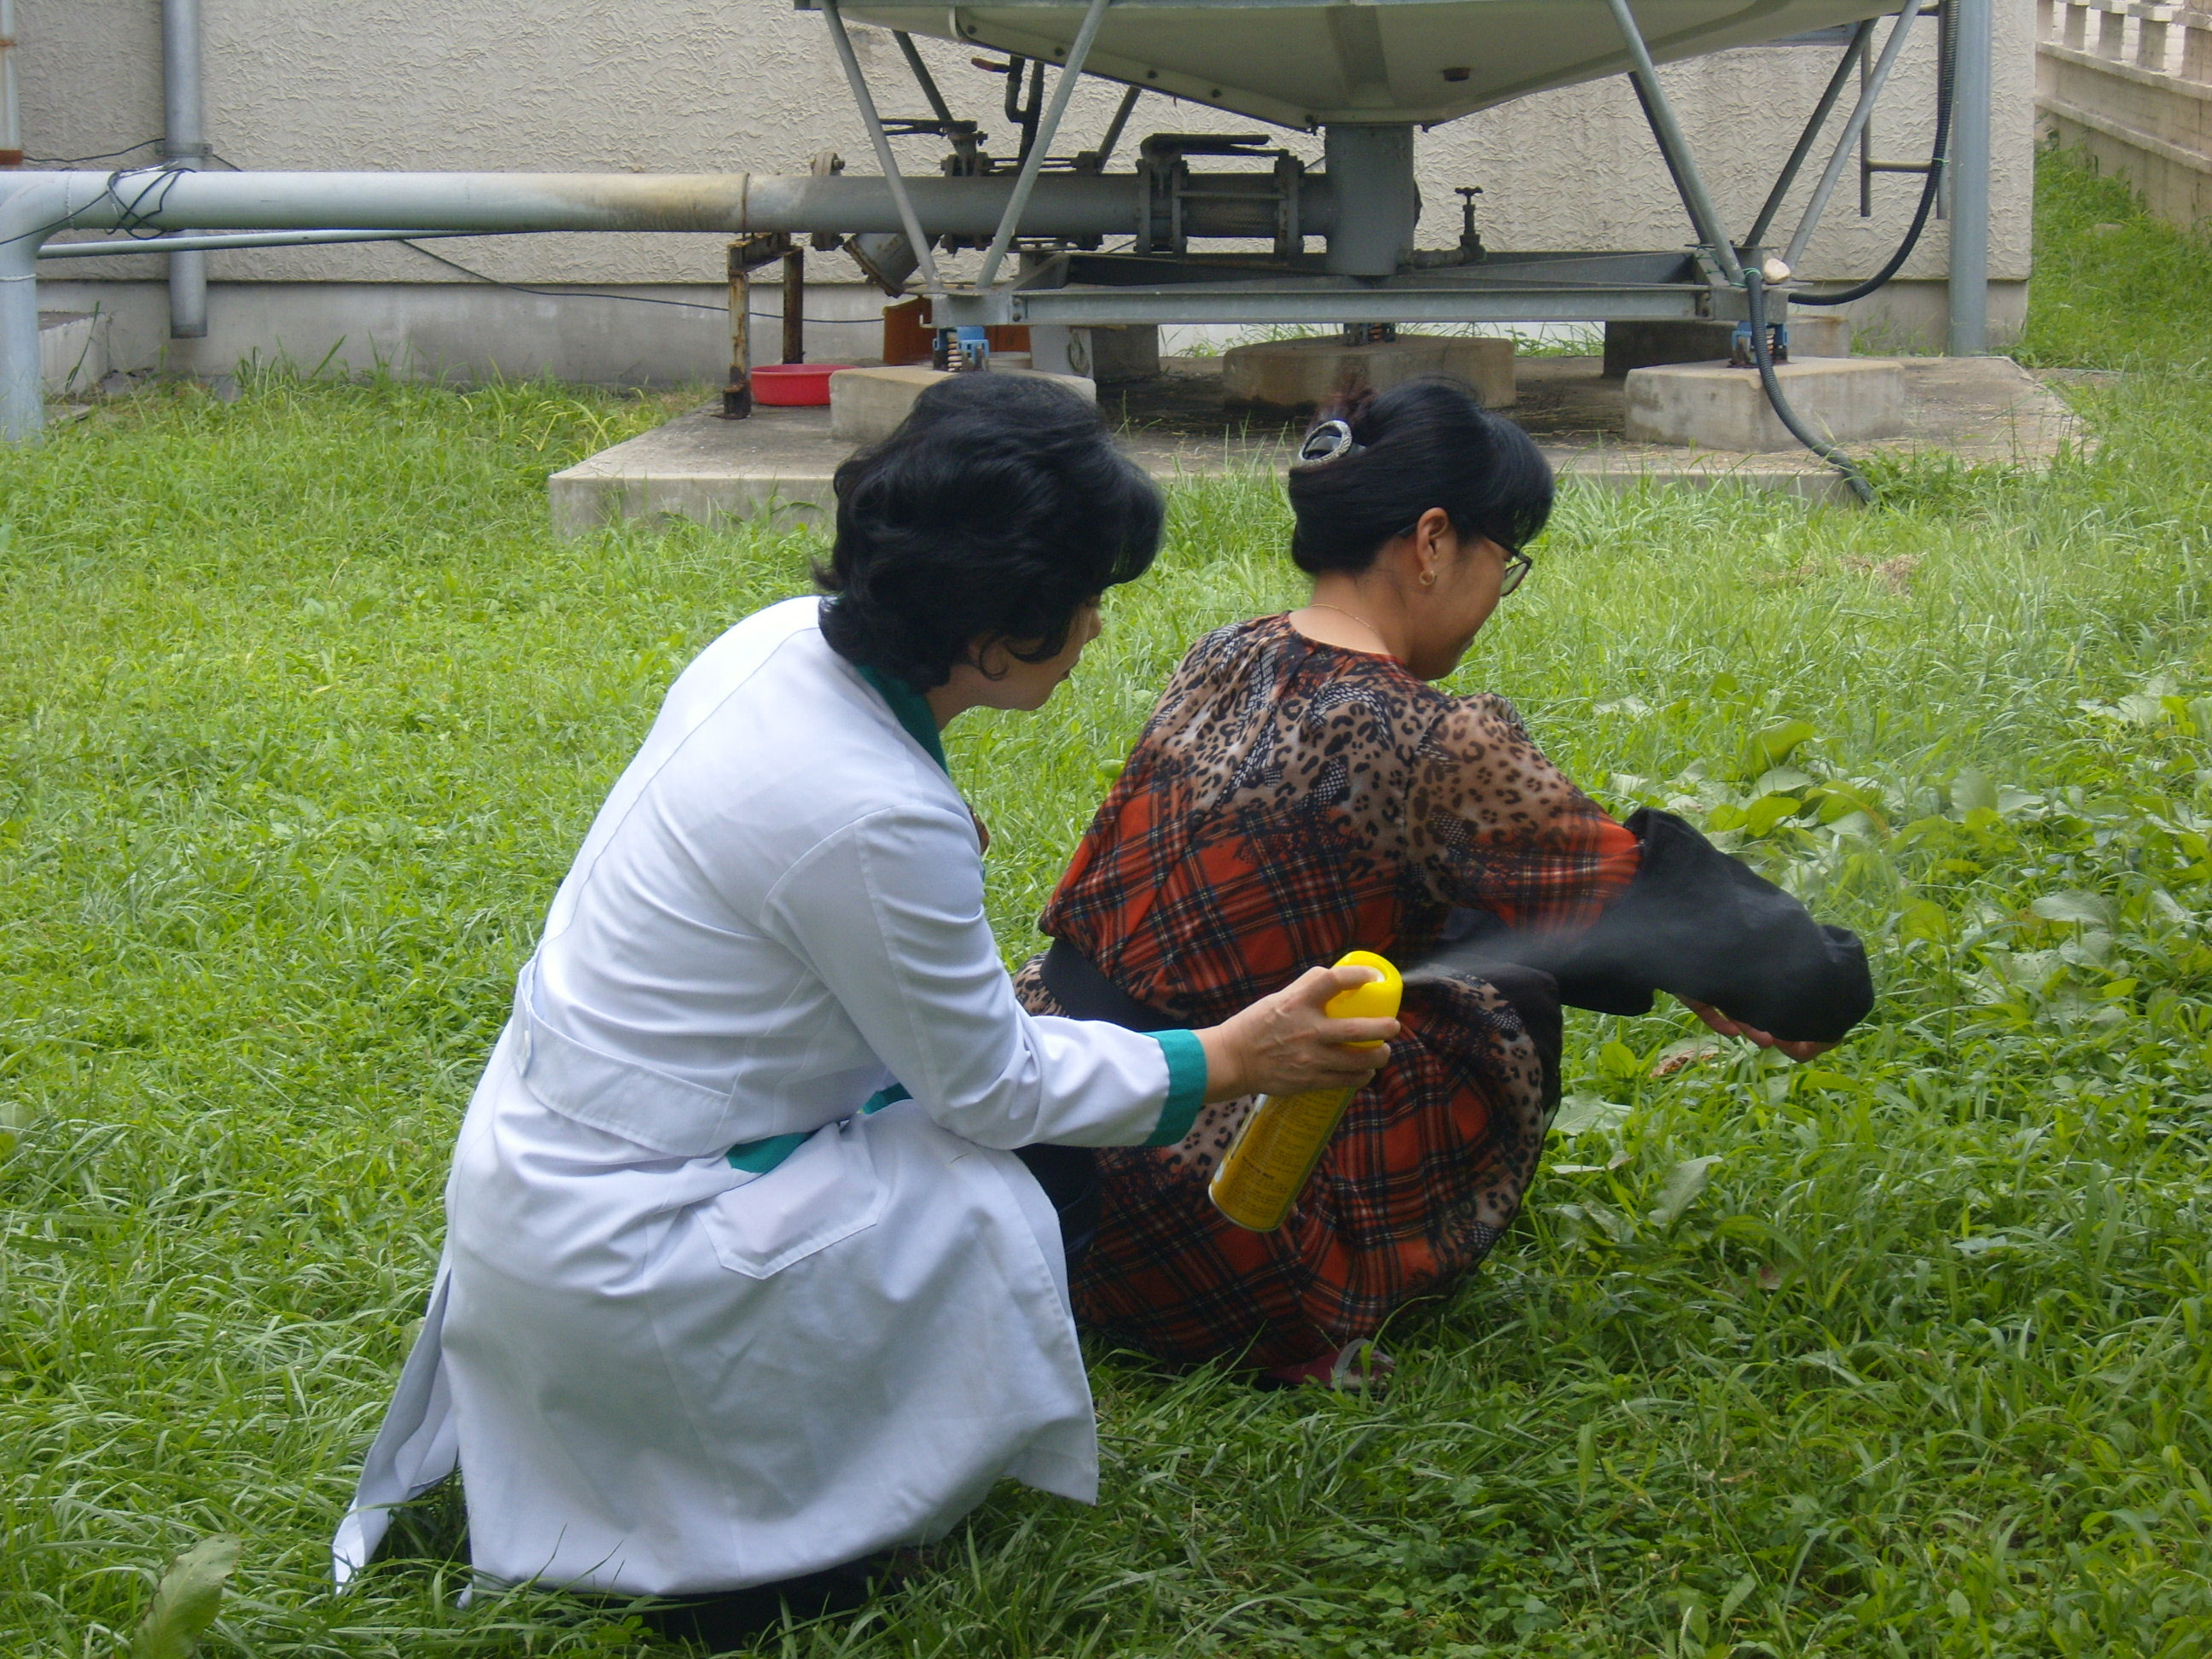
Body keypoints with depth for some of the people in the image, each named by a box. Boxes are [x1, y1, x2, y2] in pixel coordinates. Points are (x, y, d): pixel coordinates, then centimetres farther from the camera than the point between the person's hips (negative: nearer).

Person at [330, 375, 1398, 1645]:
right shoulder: (879, 824, -29)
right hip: (610, 1265, -9)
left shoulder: (786, 640, -4)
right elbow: (998, 1089, -15)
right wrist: (1227, 1059, -5)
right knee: (1025, 1198, -6)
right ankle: (765, 1551, 1)